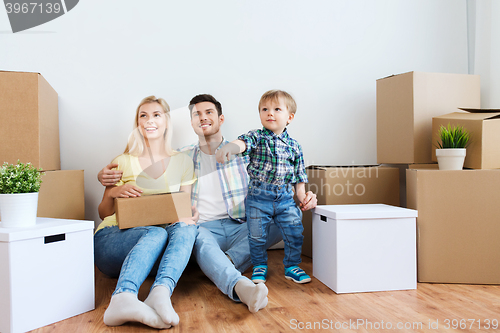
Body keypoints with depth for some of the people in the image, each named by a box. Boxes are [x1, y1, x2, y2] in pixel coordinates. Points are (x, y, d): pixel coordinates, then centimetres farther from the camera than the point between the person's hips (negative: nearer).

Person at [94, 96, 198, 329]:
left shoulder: (182, 162, 11)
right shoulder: (123, 163, 6)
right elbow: (103, 213, 10)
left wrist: (190, 217, -13)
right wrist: (112, 193, -13)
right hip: (111, 238, -2)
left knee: (186, 228, -30)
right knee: (157, 233, -34)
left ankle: (160, 293, -51)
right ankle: (123, 298, -55)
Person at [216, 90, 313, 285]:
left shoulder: (294, 145, 7)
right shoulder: (257, 137, -3)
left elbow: (299, 174, 13)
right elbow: (243, 143, -26)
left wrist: (302, 196, 7)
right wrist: (229, 147, -48)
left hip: (285, 197, 2)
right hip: (258, 197, -2)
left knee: (294, 233, 5)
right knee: (257, 235, 8)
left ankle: (292, 266, 27)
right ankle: (259, 266, 31)